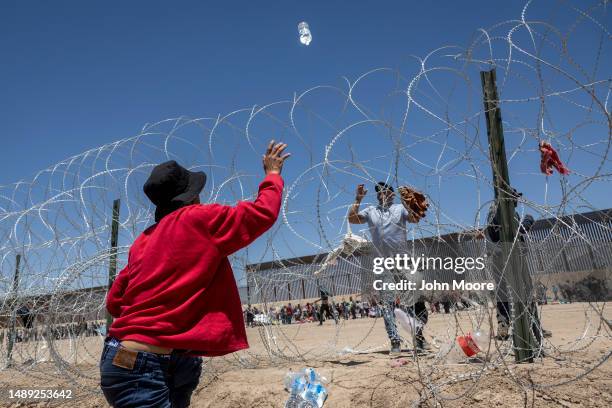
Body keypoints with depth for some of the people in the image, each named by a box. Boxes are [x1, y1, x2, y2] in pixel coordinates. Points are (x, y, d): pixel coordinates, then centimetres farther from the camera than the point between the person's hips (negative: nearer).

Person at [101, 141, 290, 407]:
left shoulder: (144, 241, 13)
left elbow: (114, 302, 17)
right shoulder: (199, 219, -9)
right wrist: (273, 174, 18)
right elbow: (264, 212, 1)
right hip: (146, 365, -9)